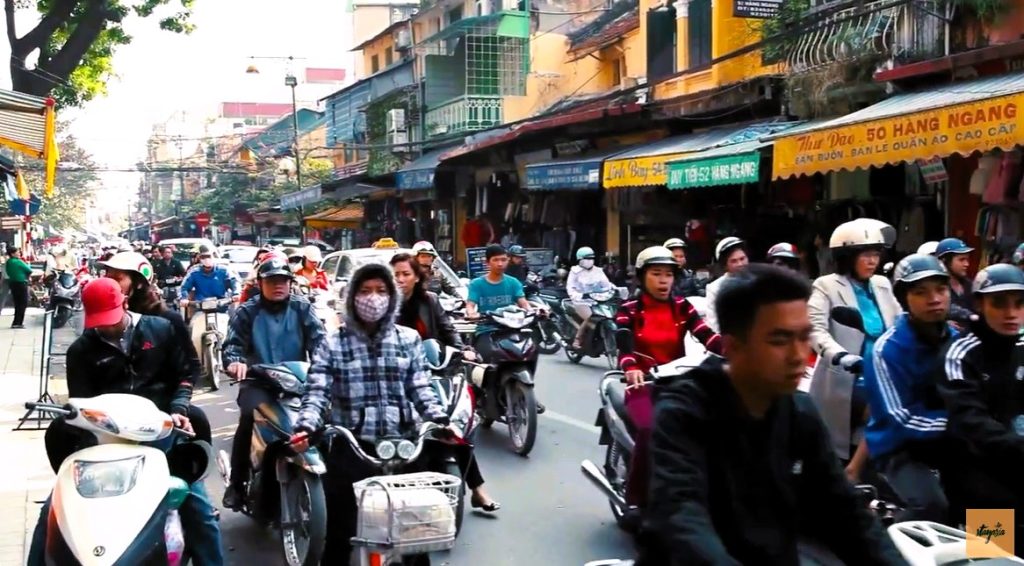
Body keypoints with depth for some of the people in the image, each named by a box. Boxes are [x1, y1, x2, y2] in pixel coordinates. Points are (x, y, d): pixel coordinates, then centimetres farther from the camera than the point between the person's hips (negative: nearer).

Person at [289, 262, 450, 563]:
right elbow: (317, 391, -6)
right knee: (340, 532, 6)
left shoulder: (409, 339, 8)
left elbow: (421, 389, 5)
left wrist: (441, 421, -11)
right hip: (350, 449, -2)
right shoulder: (333, 343, 2)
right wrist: (306, 426, -23)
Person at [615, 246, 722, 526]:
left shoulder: (682, 306, 8)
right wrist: (631, 370, -41)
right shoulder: (629, 310, 0)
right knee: (650, 431, -32)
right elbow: (623, 348, -17)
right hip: (644, 385, -3)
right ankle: (635, 500, -19)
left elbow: (707, 336, -8)